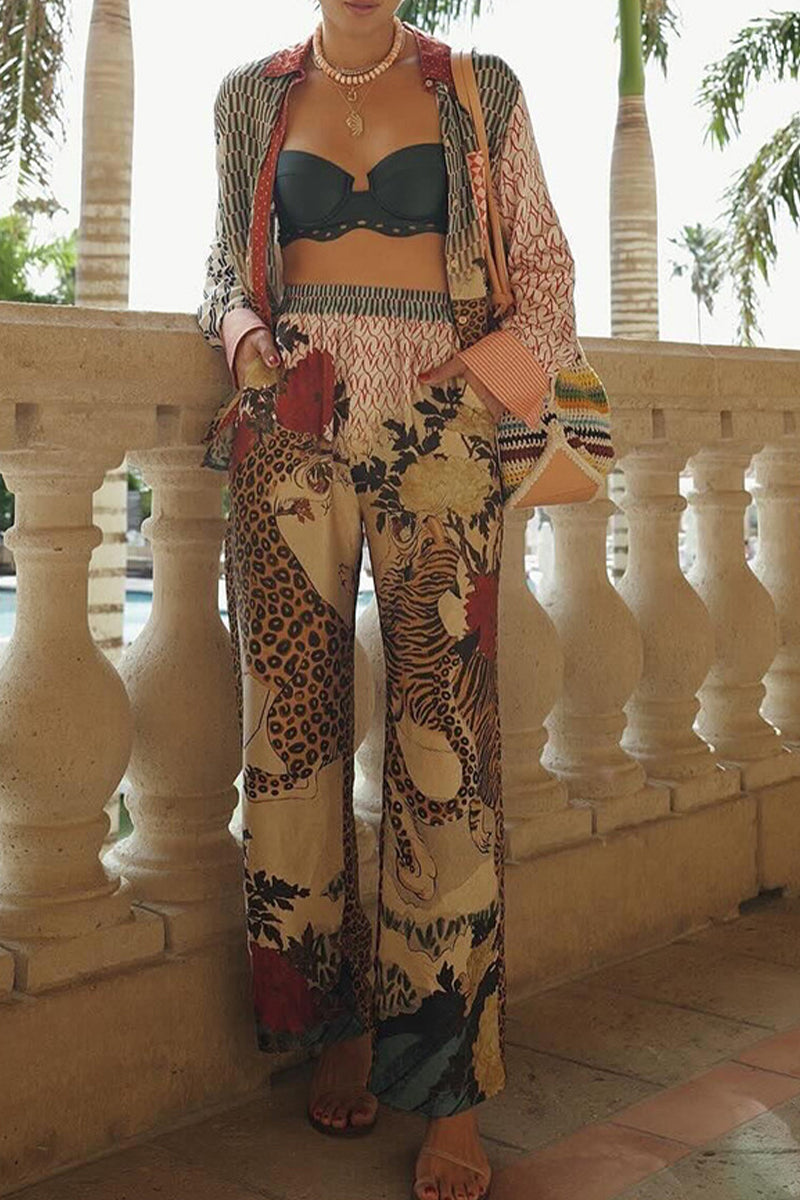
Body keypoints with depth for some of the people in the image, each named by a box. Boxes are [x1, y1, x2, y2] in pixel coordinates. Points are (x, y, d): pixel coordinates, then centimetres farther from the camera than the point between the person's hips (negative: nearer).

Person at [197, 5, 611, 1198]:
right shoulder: (254, 97, 16)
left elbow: (546, 264, 12)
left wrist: (498, 372, -7)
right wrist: (250, 340, 0)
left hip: (437, 435, -2)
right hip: (292, 433, 2)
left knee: (445, 741, -8)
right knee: (295, 724, -1)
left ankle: (449, 1081, -2)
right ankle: (339, 1022, 14)